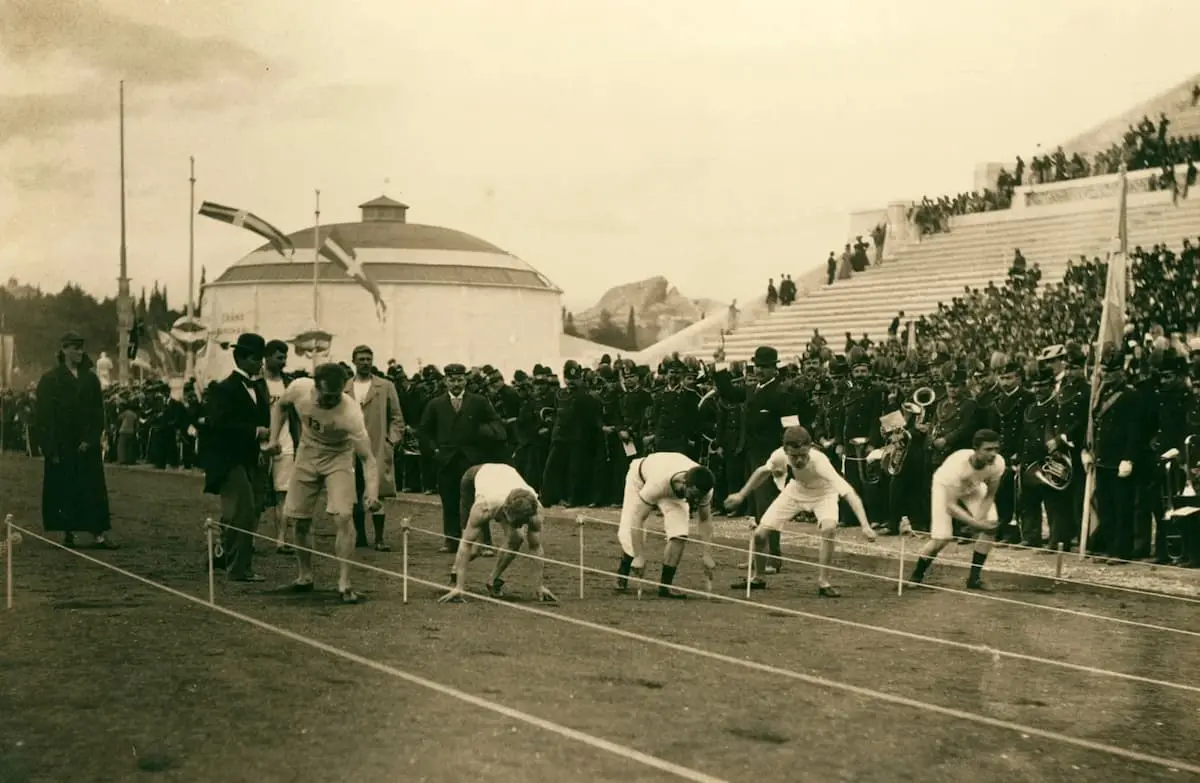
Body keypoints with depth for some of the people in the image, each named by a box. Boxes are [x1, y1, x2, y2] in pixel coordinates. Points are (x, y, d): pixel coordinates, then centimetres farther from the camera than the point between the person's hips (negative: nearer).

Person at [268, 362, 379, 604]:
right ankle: (305, 576, 26)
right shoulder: (299, 389, -25)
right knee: (299, 519, 6)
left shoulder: (350, 412, -35)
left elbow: (367, 457, -36)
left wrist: (372, 491, -50)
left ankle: (344, 584, -10)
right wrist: (274, 438, -9)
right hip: (307, 453, 3)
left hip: (339, 457, -3)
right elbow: (280, 406, 1)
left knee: (343, 517, -19)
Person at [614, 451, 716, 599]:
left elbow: (705, 520, -17)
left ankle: (665, 585, -6)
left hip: (675, 490, 3)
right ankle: (622, 574, 22)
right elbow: (637, 517, -42)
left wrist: (708, 556, -19)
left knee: (679, 534, -20)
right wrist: (639, 557, -39)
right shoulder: (658, 482, -48)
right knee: (629, 533, -10)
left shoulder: (701, 487, -34)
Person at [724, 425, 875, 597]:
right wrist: (741, 495, 1)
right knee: (760, 534, -4)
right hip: (796, 490, 3)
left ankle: (823, 582, -16)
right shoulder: (780, 455, -31)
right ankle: (757, 578, 25)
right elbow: (763, 470, -4)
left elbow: (848, 493, -49)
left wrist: (865, 525, -60)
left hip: (823, 493, -3)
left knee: (829, 528, -34)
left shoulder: (819, 461, -42)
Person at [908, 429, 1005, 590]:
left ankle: (974, 578, -1)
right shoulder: (958, 464, -43)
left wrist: (980, 519, -26)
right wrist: (977, 523, -47)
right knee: (941, 539, -14)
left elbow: (990, 496, -12)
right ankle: (916, 576, 12)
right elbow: (950, 506, -39)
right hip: (945, 486, -4)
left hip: (974, 486, 4)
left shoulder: (998, 463, -30)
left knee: (991, 526, -16)